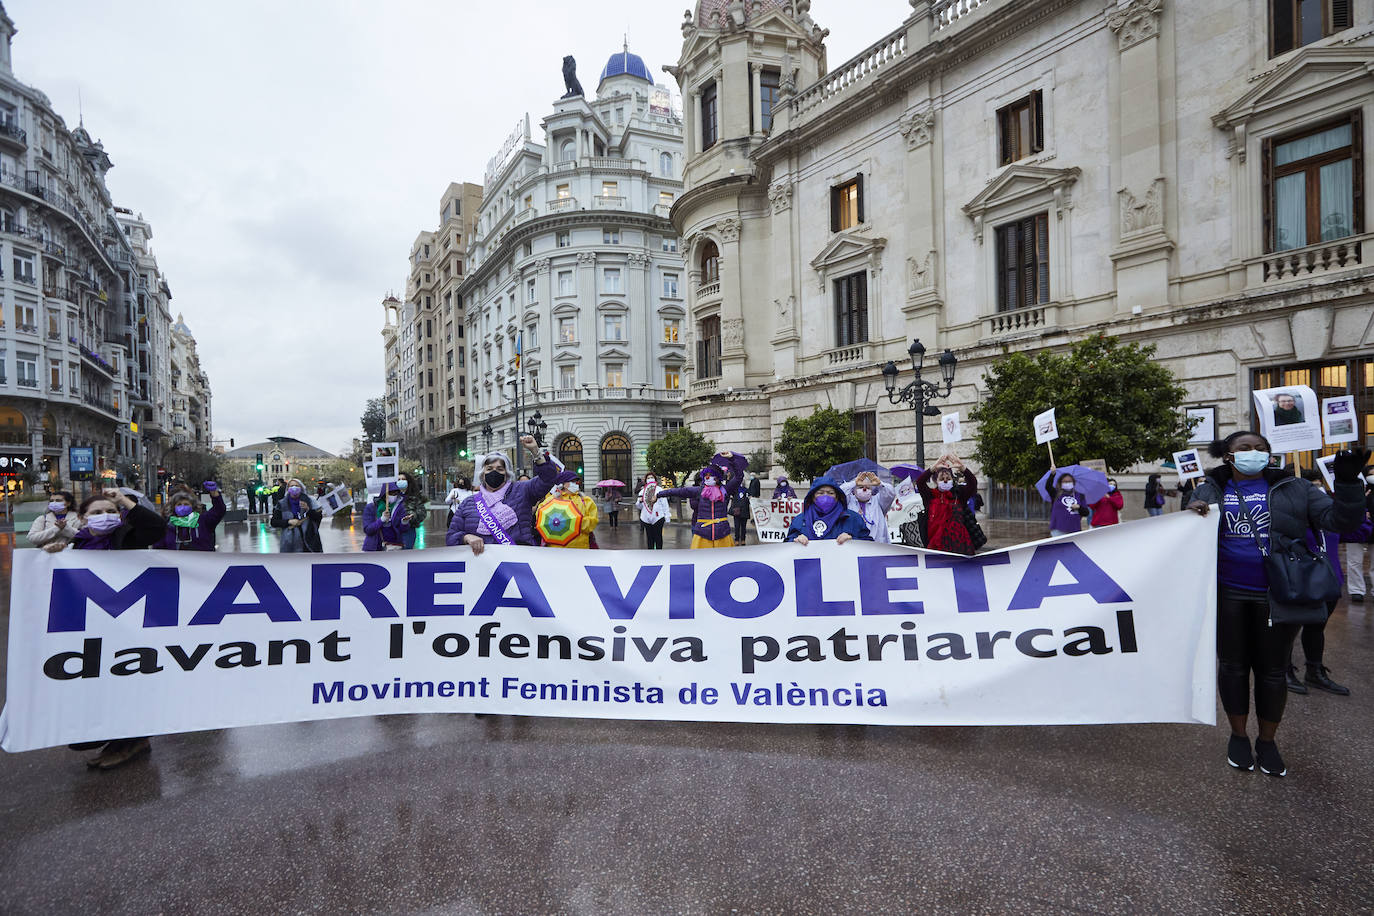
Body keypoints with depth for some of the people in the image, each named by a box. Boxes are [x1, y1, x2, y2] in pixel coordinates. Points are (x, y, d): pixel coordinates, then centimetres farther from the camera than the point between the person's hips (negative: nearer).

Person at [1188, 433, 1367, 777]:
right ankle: (1238, 736, 28)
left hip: (1277, 597, 0)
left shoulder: (1292, 488, 2)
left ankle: (1267, 741, 29)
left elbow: (1339, 519, -4)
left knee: (1272, 669, 11)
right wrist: (1192, 516, -17)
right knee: (1232, 665, 11)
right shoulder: (1211, 489, 3)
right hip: (1228, 596, 0)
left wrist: (1348, 483, -21)